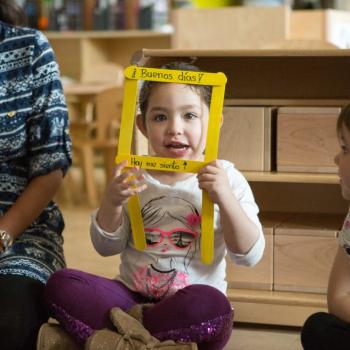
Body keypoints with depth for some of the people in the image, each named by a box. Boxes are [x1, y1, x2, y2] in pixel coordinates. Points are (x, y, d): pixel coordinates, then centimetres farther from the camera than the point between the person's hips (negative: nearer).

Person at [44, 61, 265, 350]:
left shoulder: (226, 178, -2)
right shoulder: (133, 175, 5)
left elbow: (249, 255, -8)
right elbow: (107, 247, 7)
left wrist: (225, 199, -23)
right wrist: (112, 202, -12)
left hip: (190, 304, -2)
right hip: (131, 294, 3)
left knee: (212, 304, -36)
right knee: (60, 283, -18)